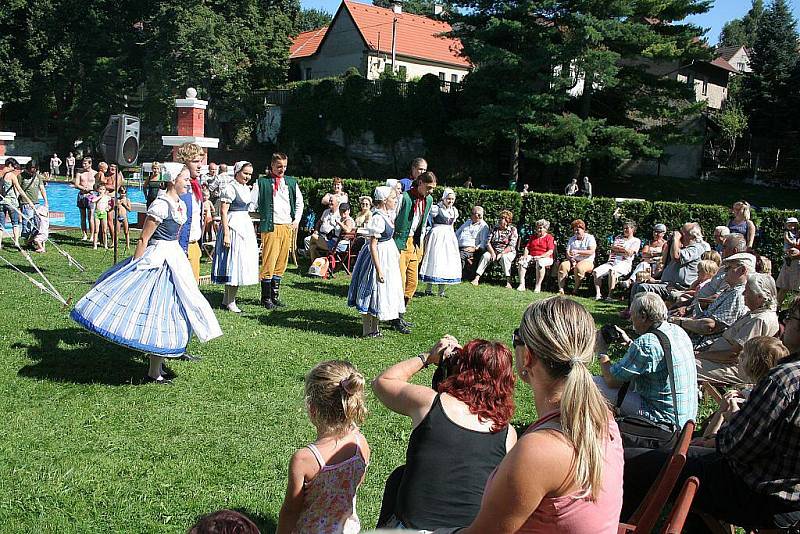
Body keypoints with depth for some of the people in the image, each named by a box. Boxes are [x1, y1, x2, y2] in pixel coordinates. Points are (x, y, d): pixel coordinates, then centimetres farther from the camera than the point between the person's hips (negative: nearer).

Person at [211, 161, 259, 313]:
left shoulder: (246, 188, 14)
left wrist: (251, 230, 21)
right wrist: (226, 234, -21)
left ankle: (226, 299, 21)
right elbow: (223, 212, -16)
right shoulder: (230, 188, -12)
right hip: (234, 227, -9)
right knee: (234, 262, -5)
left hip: (246, 227, 9)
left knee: (242, 262, 11)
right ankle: (231, 302, 3)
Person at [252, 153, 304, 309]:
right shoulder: (261, 182, 0)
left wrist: (296, 220, 13)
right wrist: (261, 219, -4)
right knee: (268, 263, -6)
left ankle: (275, 296, 17)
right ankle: (266, 298, 3)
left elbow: (299, 202, 22)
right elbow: (253, 203, 1)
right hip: (270, 227, -4)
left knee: (281, 263, 8)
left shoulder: (291, 182, 13)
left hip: (288, 227, 5)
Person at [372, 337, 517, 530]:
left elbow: (382, 381, 9)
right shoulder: (508, 433, -5)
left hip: (413, 527, -1)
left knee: (399, 477, 27)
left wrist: (427, 356, 15)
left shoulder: (429, 402, -10)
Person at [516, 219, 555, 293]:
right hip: (532, 256, 5)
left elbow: (550, 251, -8)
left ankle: (538, 286, -36)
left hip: (545, 257, -5)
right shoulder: (533, 237, 22)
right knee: (521, 261, -24)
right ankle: (522, 284, -26)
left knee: (540, 263, -40)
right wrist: (525, 255, -4)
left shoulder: (549, 237, 3)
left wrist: (540, 256, -21)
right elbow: (527, 247, 18)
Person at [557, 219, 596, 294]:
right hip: (574, 261, 4)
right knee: (563, 265, -27)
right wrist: (571, 259, -11)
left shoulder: (590, 238, 4)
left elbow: (591, 251, -11)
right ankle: (561, 289, -30)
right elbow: (567, 252, 10)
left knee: (579, 267, -39)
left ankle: (576, 289, -25)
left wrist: (578, 252, -20)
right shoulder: (572, 239, 19)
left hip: (587, 262, -4)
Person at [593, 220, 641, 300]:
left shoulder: (636, 241, 11)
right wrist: (624, 250, -1)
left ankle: (610, 295, -39)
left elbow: (629, 253, -4)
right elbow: (613, 247, 9)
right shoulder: (619, 238, 27)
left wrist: (618, 248, 6)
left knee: (612, 271, -39)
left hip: (624, 263, -5)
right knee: (596, 271, -21)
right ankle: (598, 295, -23)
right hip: (612, 261, 5)